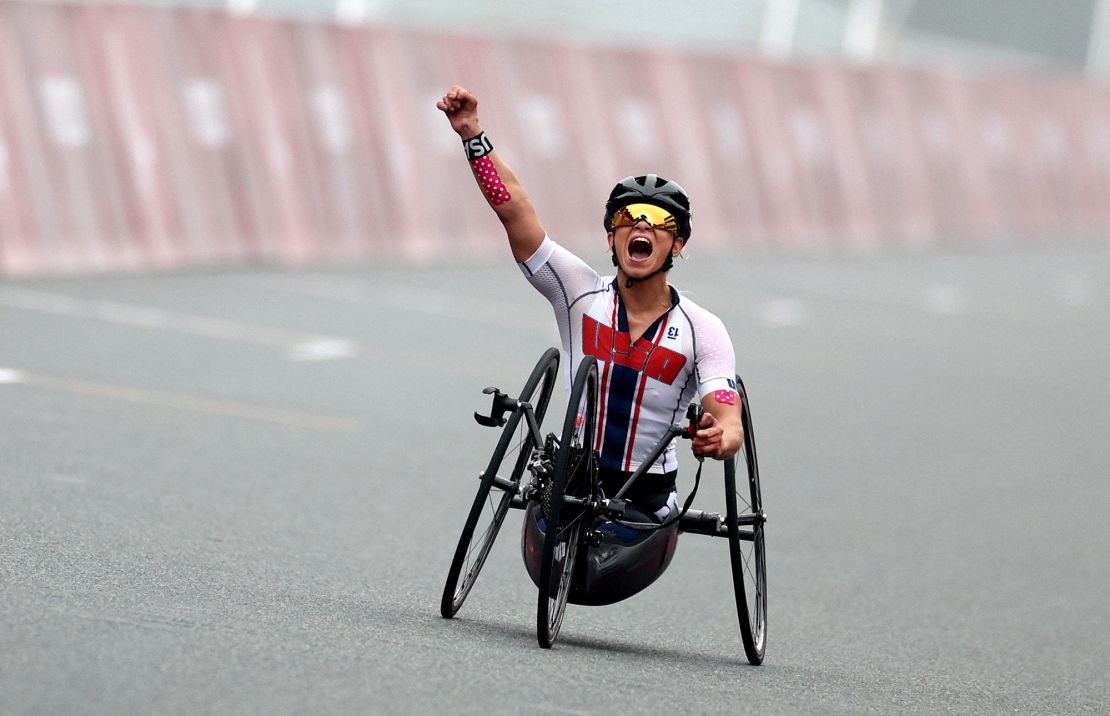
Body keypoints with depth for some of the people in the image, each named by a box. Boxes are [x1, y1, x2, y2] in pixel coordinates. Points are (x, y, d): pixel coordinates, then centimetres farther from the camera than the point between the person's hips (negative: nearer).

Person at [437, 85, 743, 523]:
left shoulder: (703, 330, -8)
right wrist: (471, 132, -23)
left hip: (649, 499, -1)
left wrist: (720, 438, -45)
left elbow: (729, 421, -19)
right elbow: (513, 208, -13)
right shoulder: (580, 293, -5)